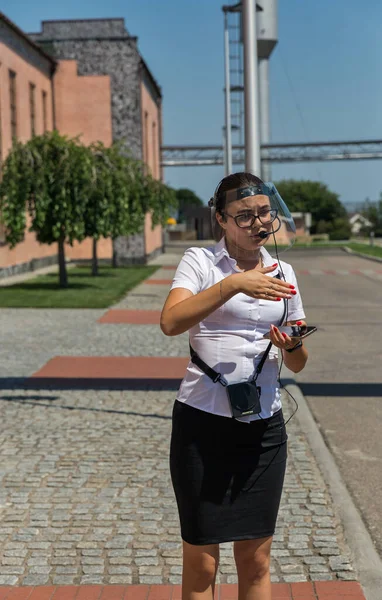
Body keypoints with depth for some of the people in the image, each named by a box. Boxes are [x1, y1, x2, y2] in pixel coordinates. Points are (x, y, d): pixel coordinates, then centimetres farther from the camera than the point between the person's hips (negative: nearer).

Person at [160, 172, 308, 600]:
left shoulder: (282, 272, 9)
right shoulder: (200, 261, -4)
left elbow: (298, 364, 12)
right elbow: (171, 321, -24)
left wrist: (292, 347, -11)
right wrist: (233, 283, -31)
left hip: (264, 425, 4)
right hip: (203, 423, -4)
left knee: (256, 558, 12)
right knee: (200, 562, 6)